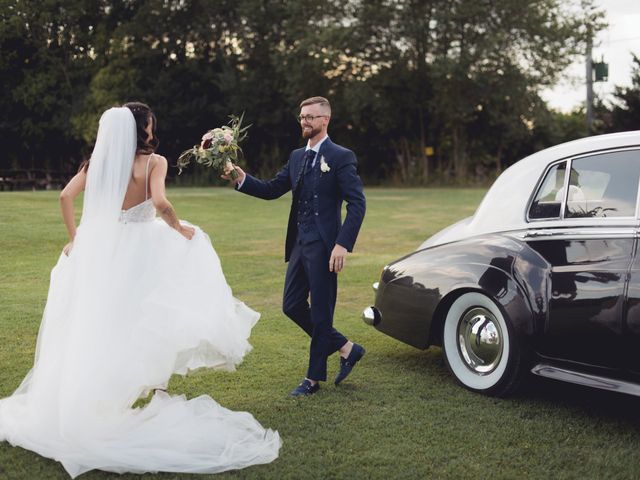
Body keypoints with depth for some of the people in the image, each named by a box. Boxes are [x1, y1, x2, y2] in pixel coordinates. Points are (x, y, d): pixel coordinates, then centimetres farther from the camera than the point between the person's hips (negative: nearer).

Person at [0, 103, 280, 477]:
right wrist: (178, 228, -6)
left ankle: (99, 399, 24)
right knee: (153, 321, 12)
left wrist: (76, 237, 9)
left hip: (103, 250, 5)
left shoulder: (99, 162, 4)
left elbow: (66, 196, 1)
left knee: (103, 326, 16)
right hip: (142, 251, -5)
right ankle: (158, 389, 11)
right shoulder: (154, 161, -9)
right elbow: (160, 202, -23)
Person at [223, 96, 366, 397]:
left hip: (323, 246, -8)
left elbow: (357, 203, -13)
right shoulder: (297, 157, 14)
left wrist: (343, 244, -21)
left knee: (320, 313, 2)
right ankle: (346, 349, 24)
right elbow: (271, 190, 12)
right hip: (299, 244, 8)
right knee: (292, 306, 10)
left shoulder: (341, 157, -7)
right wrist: (242, 180, -6)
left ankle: (314, 378, 15)